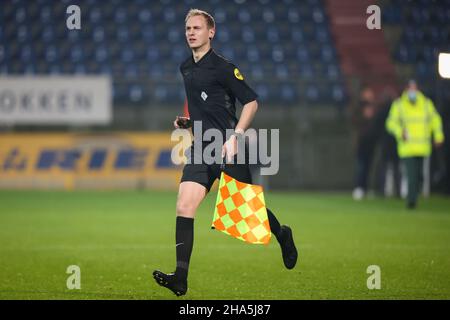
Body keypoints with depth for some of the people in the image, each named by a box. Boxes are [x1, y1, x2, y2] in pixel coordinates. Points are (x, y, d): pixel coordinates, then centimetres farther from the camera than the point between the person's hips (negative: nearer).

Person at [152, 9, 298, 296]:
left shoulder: (222, 67, -10)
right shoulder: (186, 68, 13)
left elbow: (251, 101, -9)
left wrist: (235, 136, -17)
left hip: (227, 149, -6)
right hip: (200, 149, 6)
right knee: (184, 206, -12)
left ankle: (282, 235, 41)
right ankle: (181, 278, -16)